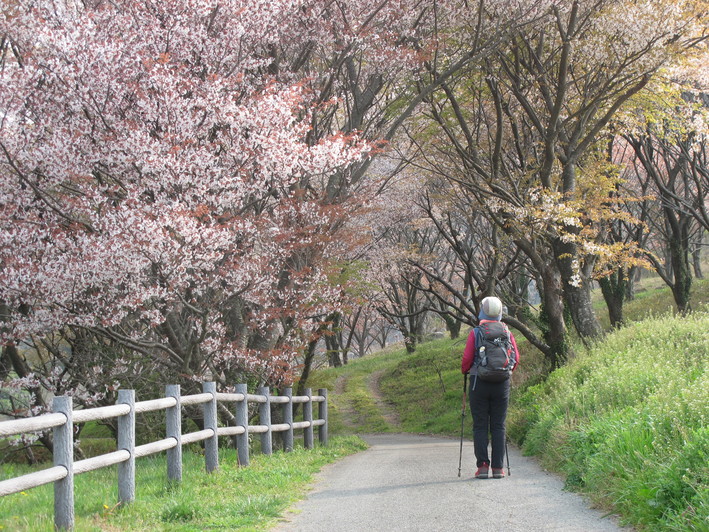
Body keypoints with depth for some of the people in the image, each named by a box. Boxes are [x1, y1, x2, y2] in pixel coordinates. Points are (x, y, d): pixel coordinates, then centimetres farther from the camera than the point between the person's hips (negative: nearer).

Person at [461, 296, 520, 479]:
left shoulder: (476, 332, -4)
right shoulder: (506, 332, 4)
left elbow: (467, 358, -6)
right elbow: (516, 358, 2)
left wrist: (464, 370, 15)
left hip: (479, 382, -2)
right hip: (502, 382, 2)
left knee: (480, 426, 3)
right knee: (498, 426, 6)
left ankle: (482, 466, -3)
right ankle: (498, 467, 2)